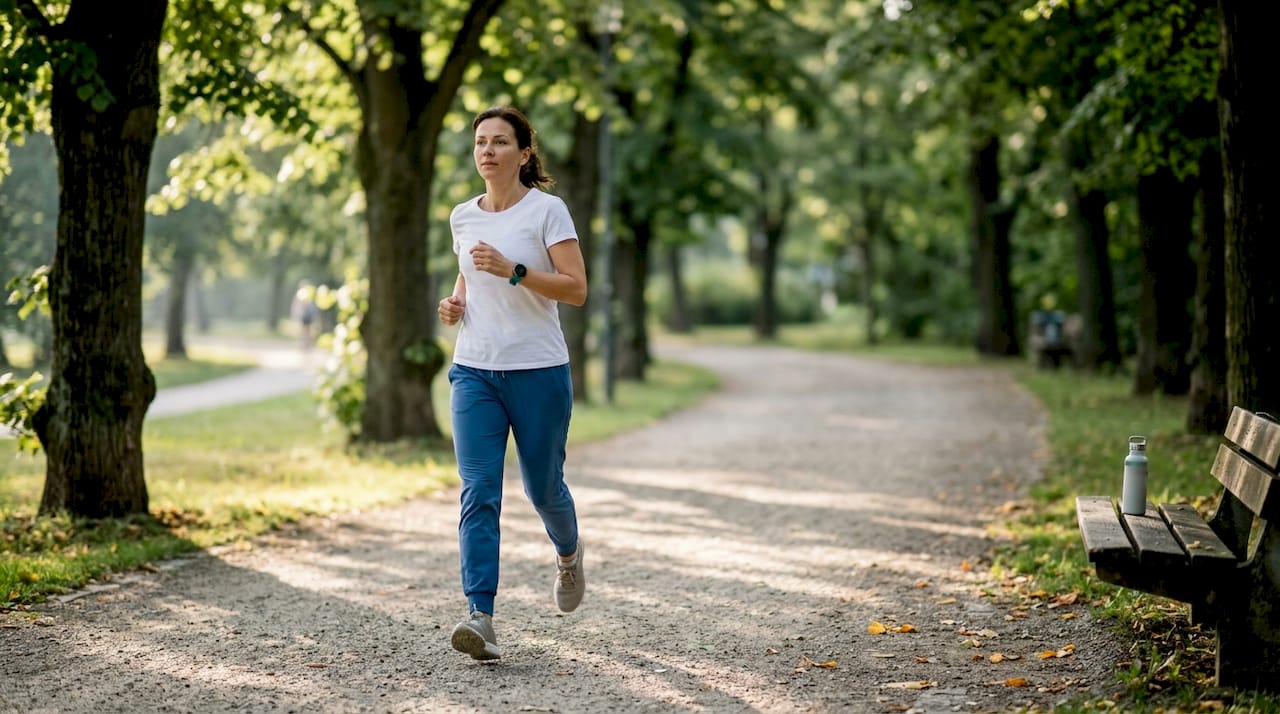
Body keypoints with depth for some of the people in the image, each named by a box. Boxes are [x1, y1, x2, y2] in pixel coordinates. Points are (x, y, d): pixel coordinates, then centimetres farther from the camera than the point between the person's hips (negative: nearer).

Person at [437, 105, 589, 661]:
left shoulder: (547, 210, -6)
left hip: (539, 371, -3)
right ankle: (480, 617, -15)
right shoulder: (463, 217, 9)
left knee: (542, 487, 10)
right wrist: (455, 301, 5)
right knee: (478, 492, -10)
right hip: (474, 371, 3)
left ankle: (568, 552, 44)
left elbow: (576, 289, -11)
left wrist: (512, 270, -23)